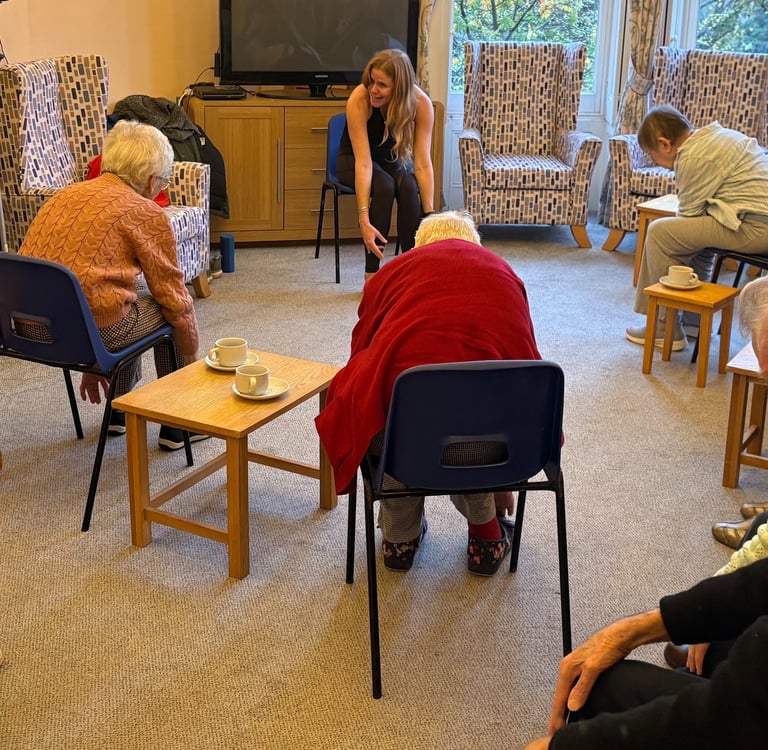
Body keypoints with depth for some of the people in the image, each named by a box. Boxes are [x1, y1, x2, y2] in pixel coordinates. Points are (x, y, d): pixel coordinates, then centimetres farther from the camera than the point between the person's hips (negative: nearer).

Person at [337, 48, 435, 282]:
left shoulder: (421, 103, -27)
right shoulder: (359, 99, -33)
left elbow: (422, 163, -28)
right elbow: (363, 163, -36)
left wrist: (429, 214, -35)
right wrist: (364, 220, -42)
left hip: (395, 159, 2)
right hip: (352, 160, -2)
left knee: (409, 186, -30)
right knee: (384, 185, -32)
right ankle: (371, 274, -24)